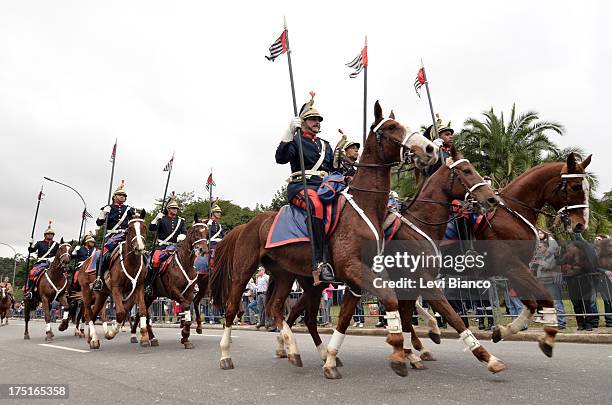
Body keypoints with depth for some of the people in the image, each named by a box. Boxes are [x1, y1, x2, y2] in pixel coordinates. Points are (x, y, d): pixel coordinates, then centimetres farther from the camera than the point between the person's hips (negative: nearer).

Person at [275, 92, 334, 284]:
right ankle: (320, 263, -41)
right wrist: (289, 133, -17)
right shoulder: (295, 141, 10)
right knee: (316, 205, -39)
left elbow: (335, 168, 28)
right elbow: (281, 158, -9)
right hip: (301, 185, -6)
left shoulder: (325, 145, 29)